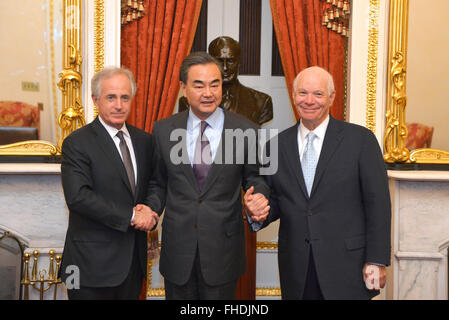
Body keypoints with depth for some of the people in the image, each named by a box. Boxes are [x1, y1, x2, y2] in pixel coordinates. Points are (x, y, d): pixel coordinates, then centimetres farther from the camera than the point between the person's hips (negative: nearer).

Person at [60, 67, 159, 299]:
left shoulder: (144, 140, 9)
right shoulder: (77, 143, -9)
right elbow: (77, 197, -20)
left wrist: (149, 214, -8)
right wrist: (131, 216, -18)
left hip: (134, 260, 5)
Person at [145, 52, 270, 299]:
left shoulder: (245, 130, -5)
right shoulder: (163, 130, 1)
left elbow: (253, 178, 4)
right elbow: (159, 183, 9)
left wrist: (258, 197, -17)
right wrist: (150, 210, -9)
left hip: (223, 250, -1)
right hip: (177, 249, 2)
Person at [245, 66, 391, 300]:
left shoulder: (360, 139, -3)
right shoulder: (276, 146, 7)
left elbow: (378, 203, -5)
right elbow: (275, 201, 11)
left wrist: (376, 261, -8)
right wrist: (259, 212, -12)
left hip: (346, 266, -3)